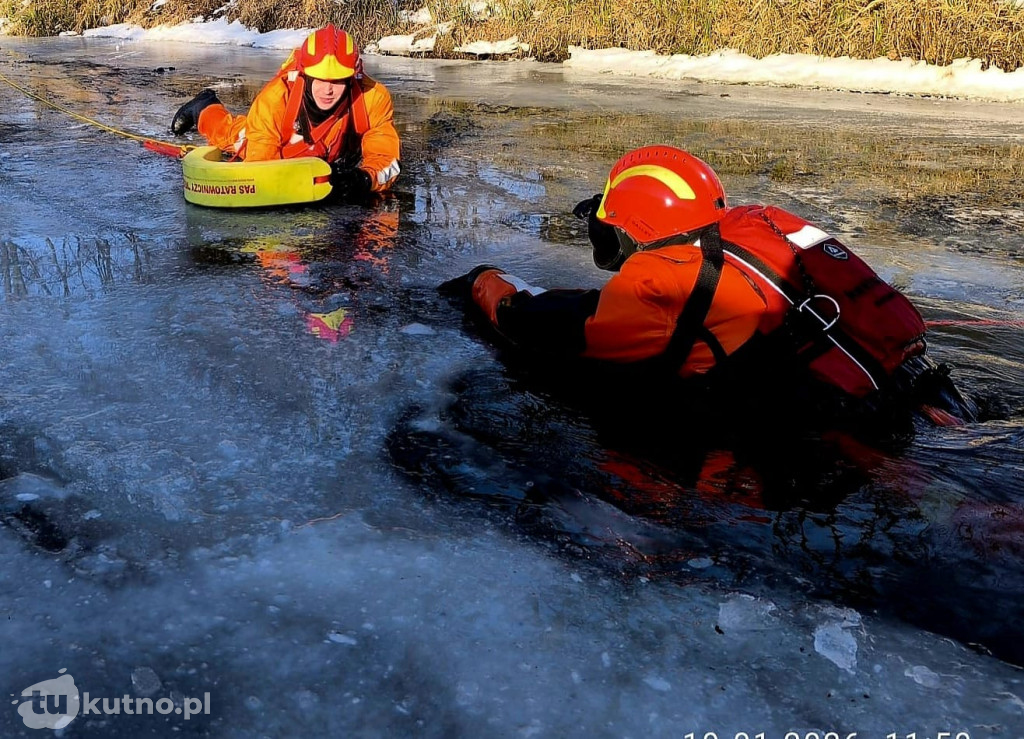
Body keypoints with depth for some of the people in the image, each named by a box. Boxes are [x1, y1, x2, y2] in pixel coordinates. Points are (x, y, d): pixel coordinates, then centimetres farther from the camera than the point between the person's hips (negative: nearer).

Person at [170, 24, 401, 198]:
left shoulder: (374, 99, -43)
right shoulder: (273, 99, -44)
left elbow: (385, 157, -38)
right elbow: (259, 163, -38)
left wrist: (364, 178, -60)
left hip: (337, 156, 2)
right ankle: (205, 109, 56)